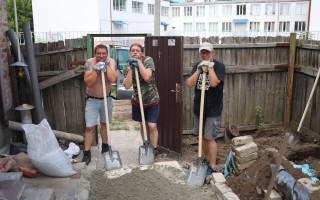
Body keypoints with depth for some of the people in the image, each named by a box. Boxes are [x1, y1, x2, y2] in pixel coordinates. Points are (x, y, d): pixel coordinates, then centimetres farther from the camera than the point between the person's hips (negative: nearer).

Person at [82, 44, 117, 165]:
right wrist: (96, 70, -33)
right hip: (92, 100, -2)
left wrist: (107, 65, -26)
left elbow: (113, 79, -24)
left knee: (104, 123, 19)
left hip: (106, 98, 3)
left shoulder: (111, 62, -11)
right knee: (90, 127, -5)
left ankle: (105, 145, 36)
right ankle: (87, 153, 3)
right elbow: (88, 82, -24)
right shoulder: (89, 62, -17)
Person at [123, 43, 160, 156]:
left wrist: (138, 62, -26)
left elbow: (146, 77, -29)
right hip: (137, 101, 3)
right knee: (143, 125, 13)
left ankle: (154, 150, 9)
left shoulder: (148, 60, -13)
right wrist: (130, 68, -22)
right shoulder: (128, 67, -5)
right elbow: (127, 86, -16)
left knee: (152, 126, -6)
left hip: (152, 100, -3)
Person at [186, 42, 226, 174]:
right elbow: (189, 84, -8)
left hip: (213, 109, -5)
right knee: (202, 136, 15)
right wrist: (199, 70, -19)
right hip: (198, 107, 5)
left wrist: (210, 67, -19)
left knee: (209, 138, -3)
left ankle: (212, 166, 8)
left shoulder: (219, 66, -10)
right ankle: (207, 159, 33)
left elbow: (214, 83, -26)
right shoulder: (197, 65, 4)